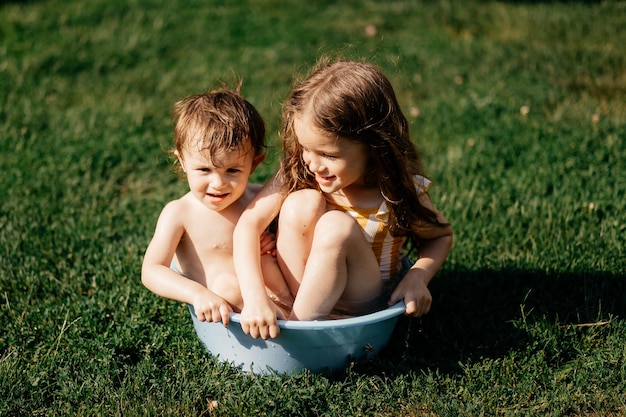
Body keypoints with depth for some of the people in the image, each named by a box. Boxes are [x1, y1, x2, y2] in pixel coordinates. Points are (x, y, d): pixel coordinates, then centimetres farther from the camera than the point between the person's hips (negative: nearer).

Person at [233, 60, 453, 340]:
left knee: (337, 227, -32)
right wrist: (254, 296, -37)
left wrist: (418, 278, -20)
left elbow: (441, 236, 0)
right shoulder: (298, 172, -16)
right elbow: (250, 222, -24)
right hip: (296, 285, 2)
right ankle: (299, 312, -18)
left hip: (359, 304, -2)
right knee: (302, 203, -26)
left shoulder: (399, 192, -19)